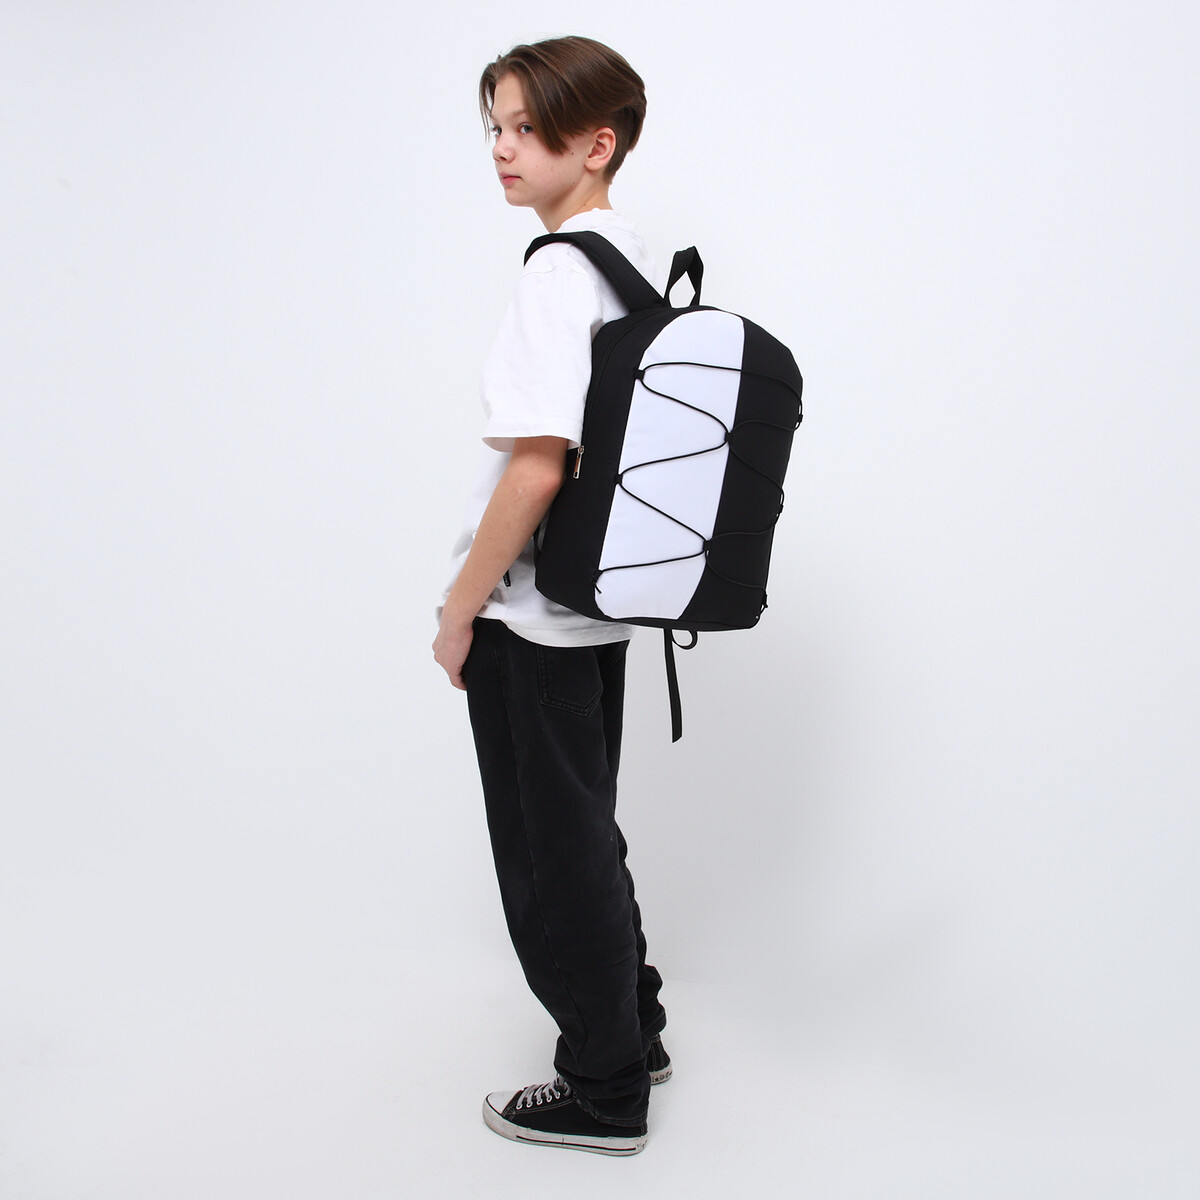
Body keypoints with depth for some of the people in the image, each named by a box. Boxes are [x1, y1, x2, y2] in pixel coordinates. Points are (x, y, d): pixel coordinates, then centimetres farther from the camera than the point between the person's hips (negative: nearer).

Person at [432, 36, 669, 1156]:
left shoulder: (559, 273, -19)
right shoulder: (642, 259, 8)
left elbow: (535, 468, -25)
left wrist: (459, 608, -15)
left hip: (529, 617, -9)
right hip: (597, 602, 9)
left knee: (552, 854, 5)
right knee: (586, 831, 22)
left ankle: (602, 1092, 21)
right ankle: (632, 1032, 38)